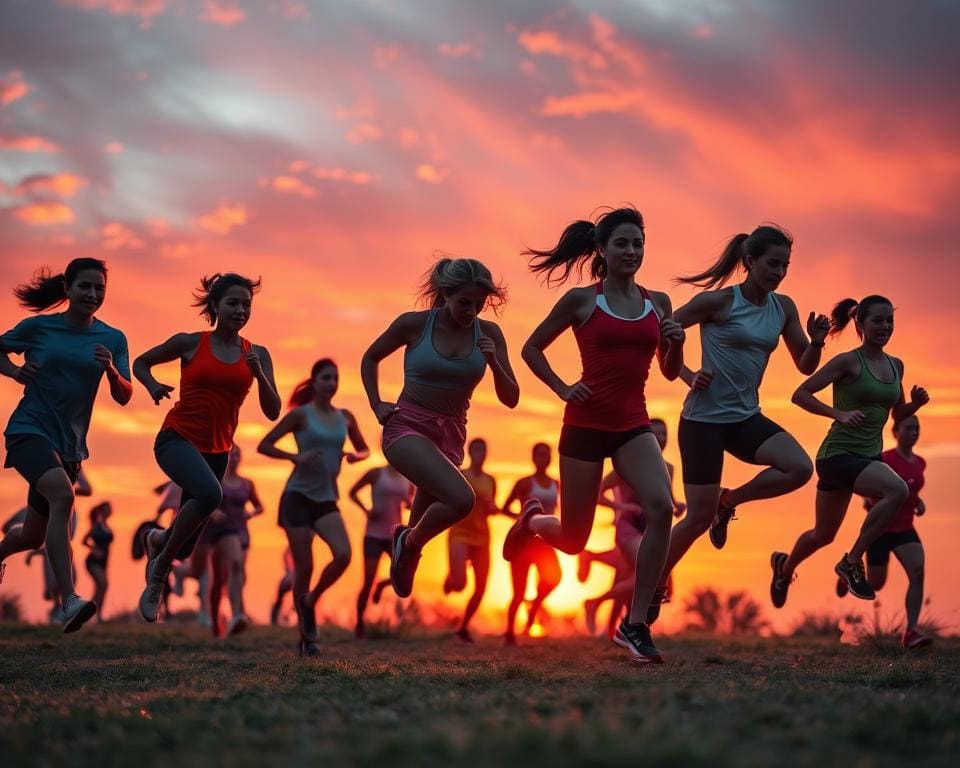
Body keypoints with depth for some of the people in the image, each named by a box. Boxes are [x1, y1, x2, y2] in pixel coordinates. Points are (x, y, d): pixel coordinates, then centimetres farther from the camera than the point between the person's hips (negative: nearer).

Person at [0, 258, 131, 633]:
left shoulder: (113, 339, 4)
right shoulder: (38, 327, -2)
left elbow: (124, 398, 1)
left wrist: (112, 370, -19)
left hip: (69, 444, 5)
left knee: (34, 536, 15)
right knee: (63, 495, -33)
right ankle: (69, 602, -39)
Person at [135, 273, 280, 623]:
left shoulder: (257, 354, 4)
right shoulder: (190, 343, -2)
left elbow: (272, 412, 0)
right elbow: (141, 362, 12)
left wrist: (259, 374, -16)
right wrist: (153, 386, -9)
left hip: (217, 449, 4)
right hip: (177, 437, -4)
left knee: (184, 547, 9)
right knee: (210, 493, -37)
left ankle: (156, 539, 50)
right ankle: (160, 567, -15)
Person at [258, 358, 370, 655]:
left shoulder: (345, 417, 9)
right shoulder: (301, 414, -4)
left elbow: (364, 449, 22)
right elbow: (264, 445, -3)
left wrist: (356, 456, -2)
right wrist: (296, 457, -17)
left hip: (327, 500, 4)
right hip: (298, 496, -4)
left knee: (343, 555, -19)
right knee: (304, 566, -4)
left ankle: (310, 600, 8)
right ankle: (306, 636, 9)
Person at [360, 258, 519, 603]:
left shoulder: (489, 334, -1)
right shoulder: (414, 324, -7)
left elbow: (510, 399, 2)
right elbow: (370, 358, 11)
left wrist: (494, 363, -15)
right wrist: (376, 404, 2)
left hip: (450, 435, 4)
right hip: (407, 427, -4)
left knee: (423, 523, 13)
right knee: (461, 498, -27)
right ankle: (409, 541, 0)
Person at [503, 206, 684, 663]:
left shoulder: (658, 303, 7)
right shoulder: (582, 300, -2)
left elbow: (670, 372, 15)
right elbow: (531, 348, 8)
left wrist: (676, 343, -5)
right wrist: (562, 389, -5)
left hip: (633, 425, 2)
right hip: (586, 424, -2)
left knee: (661, 508, -26)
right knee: (573, 541, 4)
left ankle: (635, 625, -16)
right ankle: (533, 520, 43)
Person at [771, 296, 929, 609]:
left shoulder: (896, 365, 9)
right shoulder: (848, 362, -11)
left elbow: (898, 414, 19)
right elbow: (800, 394, -12)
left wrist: (916, 403, -2)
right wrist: (839, 413, -23)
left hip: (869, 455, 7)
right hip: (838, 453, -7)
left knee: (824, 535, 17)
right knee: (898, 489, -31)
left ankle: (784, 567, 45)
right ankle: (852, 562, -17)